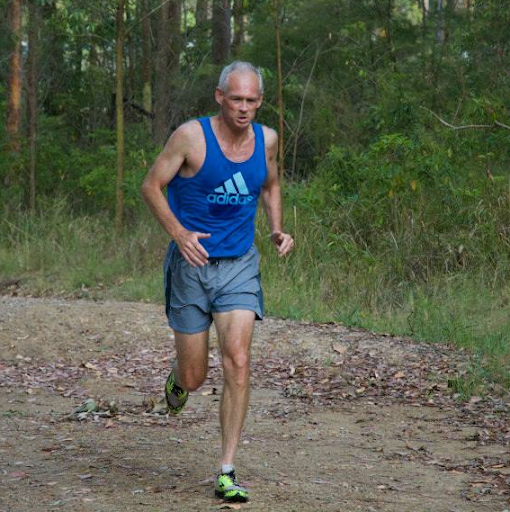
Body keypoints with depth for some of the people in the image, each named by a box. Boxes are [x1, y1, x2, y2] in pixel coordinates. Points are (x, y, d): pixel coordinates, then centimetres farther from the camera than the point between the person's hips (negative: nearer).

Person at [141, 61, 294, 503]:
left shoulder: (266, 139, 1)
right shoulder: (192, 136, -12)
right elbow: (151, 186, -6)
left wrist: (278, 231, 4)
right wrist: (179, 233, -19)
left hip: (239, 266, 2)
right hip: (191, 266, -2)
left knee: (238, 364, -14)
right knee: (194, 378, 4)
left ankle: (227, 473, -6)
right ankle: (178, 379, 45)